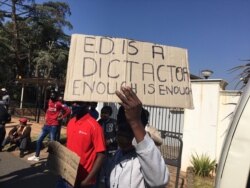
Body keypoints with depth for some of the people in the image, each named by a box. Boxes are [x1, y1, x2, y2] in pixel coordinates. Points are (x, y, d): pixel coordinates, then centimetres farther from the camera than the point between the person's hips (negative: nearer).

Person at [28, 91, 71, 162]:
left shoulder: (59, 104, -10)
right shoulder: (49, 102, 11)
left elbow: (68, 111, -14)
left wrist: (61, 117, -10)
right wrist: (46, 117, 15)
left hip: (53, 126, -7)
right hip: (46, 125, 7)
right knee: (39, 140, 12)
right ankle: (36, 156, 26)